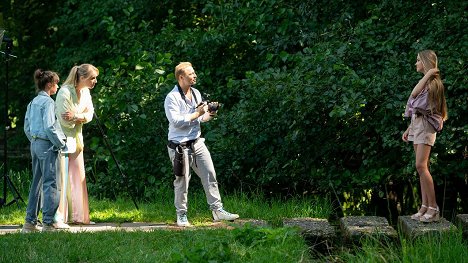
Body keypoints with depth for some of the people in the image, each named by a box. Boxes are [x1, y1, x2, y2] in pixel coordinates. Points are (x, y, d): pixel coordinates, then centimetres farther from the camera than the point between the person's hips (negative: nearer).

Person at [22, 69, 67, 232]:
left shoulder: (33, 103, 13)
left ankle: (30, 222, 16)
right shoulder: (47, 102, -13)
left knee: (36, 182, 13)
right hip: (47, 145, -9)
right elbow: (49, 127, -20)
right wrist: (61, 144, -10)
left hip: (35, 144, 9)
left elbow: (27, 128, 16)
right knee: (50, 183, -6)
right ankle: (48, 223, -8)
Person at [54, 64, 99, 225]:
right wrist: (82, 117, -7)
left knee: (78, 178, 9)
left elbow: (89, 115, 0)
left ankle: (78, 216, 15)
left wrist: (76, 116, -20)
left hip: (76, 138, 8)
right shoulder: (65, 92, -19)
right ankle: (58, 216, -6)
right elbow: (65, 119, -22)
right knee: (62, 177, -8)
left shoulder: (85, 92, 6)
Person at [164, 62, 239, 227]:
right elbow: (176, 121, -21)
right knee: (182, 181, -1)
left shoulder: (196, 93, 11)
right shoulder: (172, 98, -12)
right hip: (179, 145, -7)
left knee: (210, 175, 3)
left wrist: (209, 115, -1)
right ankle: (181, 216, 11)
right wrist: (197, 113, -18)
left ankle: (217, 210, 8)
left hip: (197, 142, 7)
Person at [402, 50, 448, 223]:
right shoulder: (426, 81, 20)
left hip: (426, 124, -10)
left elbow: (415, 93, -23)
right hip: (417, 124, 10)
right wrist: (409, 129, 21)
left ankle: (433, 208, -16)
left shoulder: (433, 81, -9)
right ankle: (425, 207, 5)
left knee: (421, 166, -17)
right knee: (422, 167, 5)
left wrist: (428, 74, -15)